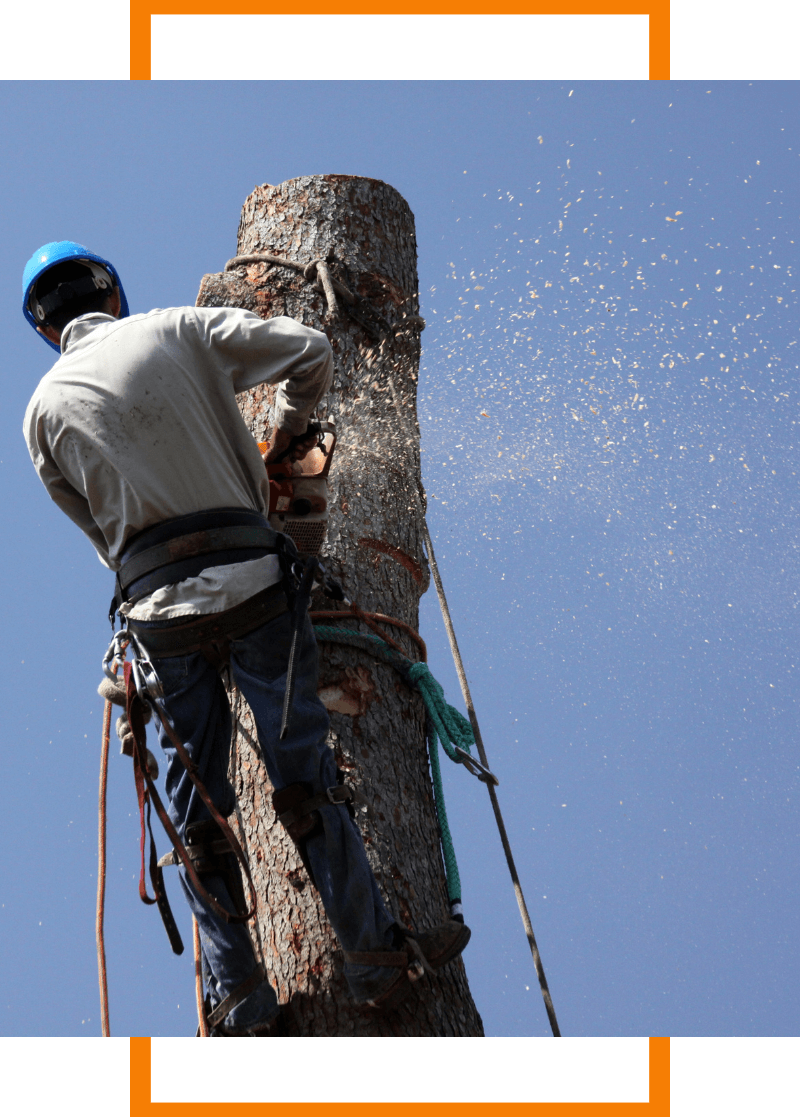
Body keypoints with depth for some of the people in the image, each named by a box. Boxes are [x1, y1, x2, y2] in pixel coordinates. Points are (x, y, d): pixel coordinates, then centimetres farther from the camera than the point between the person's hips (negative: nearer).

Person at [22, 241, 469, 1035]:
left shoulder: (46, 409, 10)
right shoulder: (177, 330, 6)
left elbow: (95, 526, 15)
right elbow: (310, 352, 6)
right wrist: (288, 428, 23)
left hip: (156, 609, 1)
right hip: (249, 583, -1)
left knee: (196, 809, 9)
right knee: (304, 776, 4)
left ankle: (242, 1004, 9)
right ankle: (376, 958, 7)